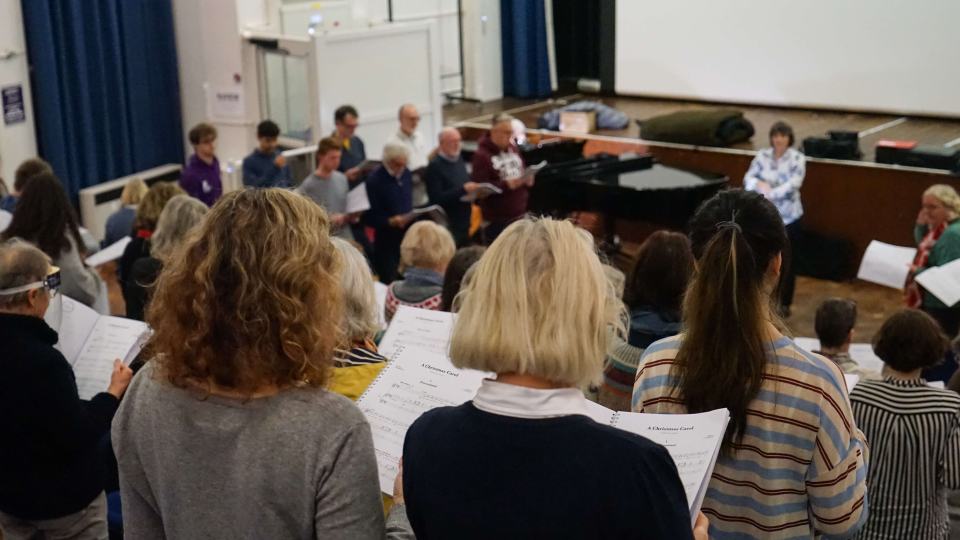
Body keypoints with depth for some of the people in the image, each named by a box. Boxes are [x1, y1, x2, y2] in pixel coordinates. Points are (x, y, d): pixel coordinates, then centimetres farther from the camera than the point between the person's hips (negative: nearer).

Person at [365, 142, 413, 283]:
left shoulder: (406, 173, 7)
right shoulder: (374, 180, -14)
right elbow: (369, 217, -14)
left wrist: (414, 216, 5)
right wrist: (390, 221, -28)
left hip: (408, 237, 6)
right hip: (387, 241, -6)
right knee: (389, 283, -4)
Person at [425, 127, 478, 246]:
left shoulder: (459, 160, 12)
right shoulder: (435, 166, -11)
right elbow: (437, 198, -18)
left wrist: (475, 190, 2)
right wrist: (463, 189, -23)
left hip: (464, 223, 8)